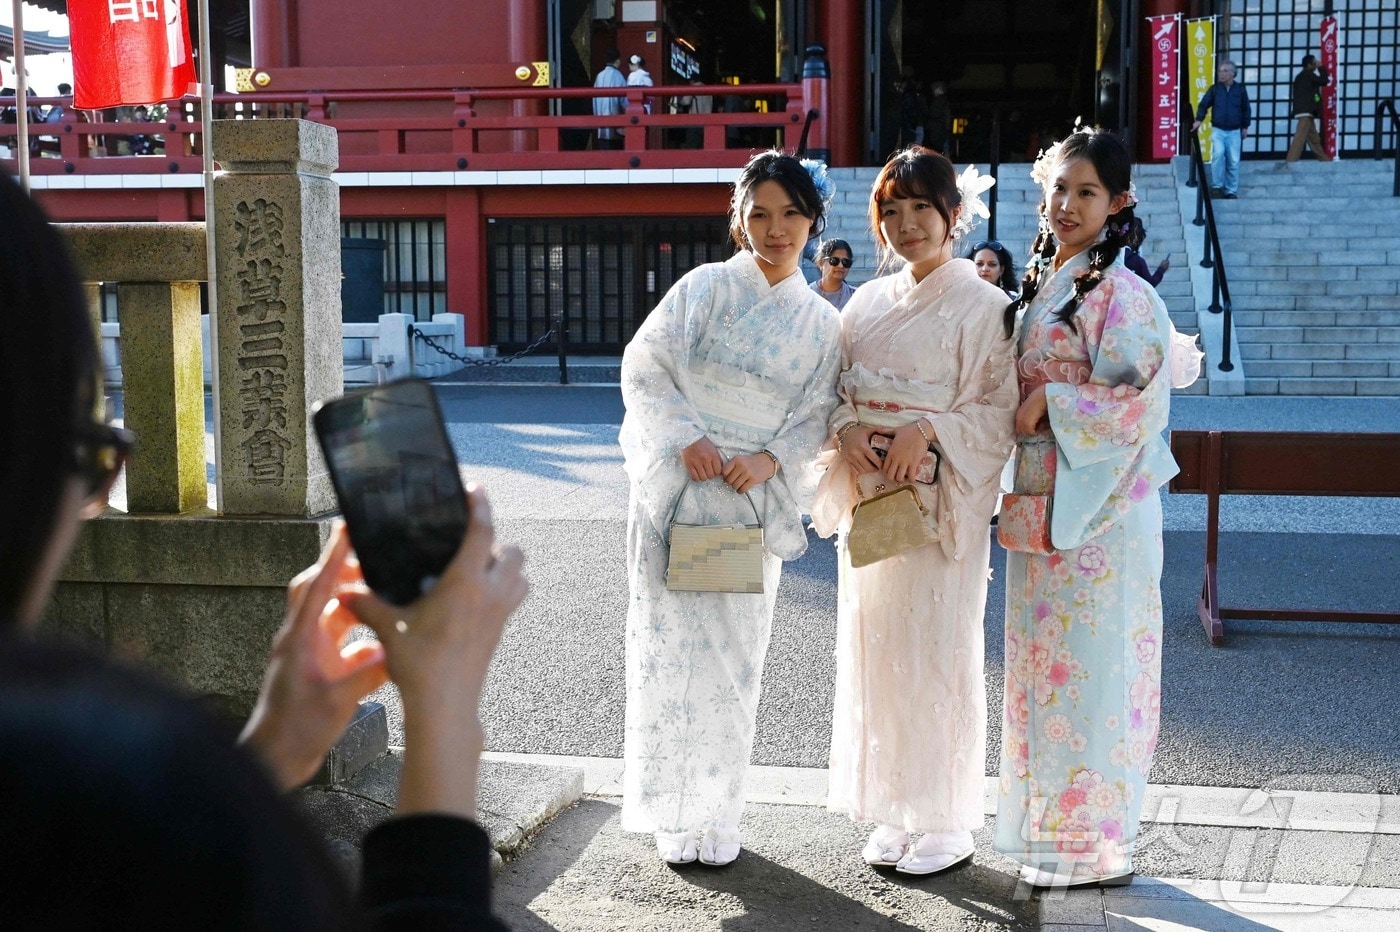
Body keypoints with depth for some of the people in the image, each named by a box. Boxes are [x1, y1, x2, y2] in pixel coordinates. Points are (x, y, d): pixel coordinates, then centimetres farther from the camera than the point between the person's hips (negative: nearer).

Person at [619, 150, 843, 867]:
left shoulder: (821, 322, 7)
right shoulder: (704, 288, 1)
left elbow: (816, 413, 5)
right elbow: (644, 366, -2)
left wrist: (770, 460, -13)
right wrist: (686, 438, -14)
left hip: (753, 497, 2)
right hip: (675, 486, -2)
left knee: (734, 650, 6)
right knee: (671, 639, 0)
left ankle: (717, 813, 19)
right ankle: (674, 811, 12)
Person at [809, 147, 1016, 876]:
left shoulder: (982, 305, -5)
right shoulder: (868, 303, 12)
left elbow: (1000, 410, -9)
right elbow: (841, 391, 15)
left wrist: (928, 430, -23)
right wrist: (847, 429, -7)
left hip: (940, 503, -6)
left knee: (937, 653, -2)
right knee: (874, 648, 8)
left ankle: (949, 822, 11)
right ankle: (894, 812, 20)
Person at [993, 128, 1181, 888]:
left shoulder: (1119, 293, -12)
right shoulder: (1039, 285, 13)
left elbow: (1144, 398, -17)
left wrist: (1051, 403, -15)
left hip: (1097, 502, -8)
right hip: (1041, 498, 8)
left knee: (1090, 659, -2)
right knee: (1045, 655, 13)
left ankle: (1094, 841, 8)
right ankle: (1050, 824, 24)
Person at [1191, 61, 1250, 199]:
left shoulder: (1240, 89, 3)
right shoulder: (1214, 89, 2)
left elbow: (1246, 109, 10)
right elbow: (1204, 105, 2)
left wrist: (1245, 126, 9)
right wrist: (1199, 120, -12)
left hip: (1234, 132, 1)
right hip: (1218, 130, -1)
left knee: (1233, 162, 2)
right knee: (1218, 153, -23)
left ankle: (1231, 191, 11)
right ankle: (1217, 186, -12)